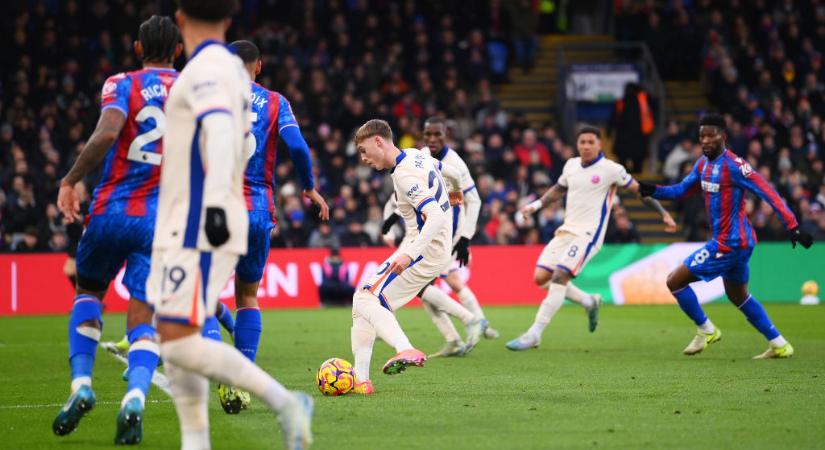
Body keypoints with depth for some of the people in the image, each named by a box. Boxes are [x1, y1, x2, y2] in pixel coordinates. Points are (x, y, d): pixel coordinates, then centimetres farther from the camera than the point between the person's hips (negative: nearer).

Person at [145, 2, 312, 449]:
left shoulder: (206, 69, -12)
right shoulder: (234, 68, 16)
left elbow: (221, 132, -28)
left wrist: (215, 204, -38)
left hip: (198, 228, -10)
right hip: (185, 228, 10)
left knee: (180, 342, -14)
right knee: (171, 338, 8)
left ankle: (285, 403, -9)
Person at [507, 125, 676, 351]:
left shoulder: (611, 169, -7)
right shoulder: (571, 165, 11)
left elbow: (639, 190, 0)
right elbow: (558, 190, 28)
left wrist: (664, 214, -3)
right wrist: (535, 205, 17)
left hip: (588, 235, -7)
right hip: (566, 230, 7)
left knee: (559, 277, -20)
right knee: (541, 277, -2)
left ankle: (534, 334, -19)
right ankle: (589, 302, 20)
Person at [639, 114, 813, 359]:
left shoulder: (733, 165, -19)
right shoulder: (703, 164, 7)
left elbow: (767, 192, -22)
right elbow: (681, 190, 17)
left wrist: (792, 226, -28)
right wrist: (653, 190, -1)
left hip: (729, 244, -10)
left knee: (675, 281, -4)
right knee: (738, 296, 23)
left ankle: (706, 330, 11)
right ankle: (778, 345, 27)